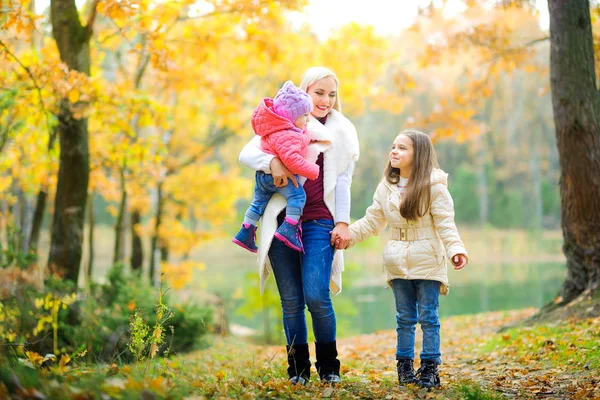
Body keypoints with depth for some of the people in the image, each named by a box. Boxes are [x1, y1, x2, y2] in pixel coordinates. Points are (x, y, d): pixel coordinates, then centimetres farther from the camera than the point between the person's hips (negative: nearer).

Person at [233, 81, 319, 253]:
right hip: (277, 175, -11)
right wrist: (313, 171, -27)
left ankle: (246, 232, 32)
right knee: (298, 195, -19)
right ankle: (288, 229, -24)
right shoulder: (286, 136, -26)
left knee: (258, 202, 22)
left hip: (263, 174, 11)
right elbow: (291, 158, -35)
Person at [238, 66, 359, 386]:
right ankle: (298, 368, 14)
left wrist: (342, 222, -2)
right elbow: (246, 154, 4)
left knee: (316, 296, -13)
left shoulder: (342, 131, 13)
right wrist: (272, 162, -17)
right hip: (282, 221, 1)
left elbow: (343, 180, 9)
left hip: (319, 222, -1)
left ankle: (328, 366, 5)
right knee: (291, 300, 2)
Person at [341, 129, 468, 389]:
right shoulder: (386, 187, 5)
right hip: (398, 263, 4)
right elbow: (371, 222, 11)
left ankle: (429, 368, 6)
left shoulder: (433, 186, -9)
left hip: (427, 262, -4)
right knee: (404, 317, 10)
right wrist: (348, 235, -1)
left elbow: (445, 224, -12)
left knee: (428, 316, 0)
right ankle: (404, 366, 18)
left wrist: (455, 249, -27)